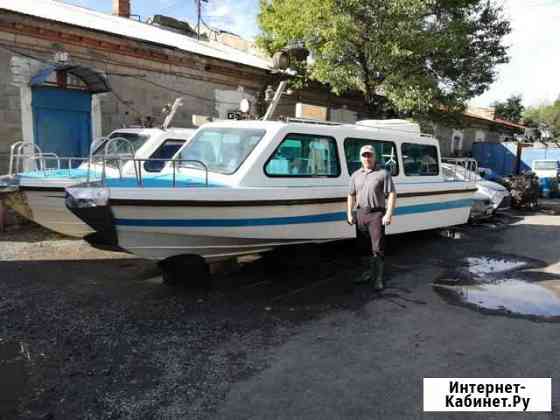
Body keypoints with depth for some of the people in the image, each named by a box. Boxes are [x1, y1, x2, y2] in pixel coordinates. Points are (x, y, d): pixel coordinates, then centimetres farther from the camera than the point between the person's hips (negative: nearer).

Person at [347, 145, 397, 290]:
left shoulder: (383, 173, -2)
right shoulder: (356, 175, 13)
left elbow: (392, 194, -6)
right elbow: (351, 195, 17)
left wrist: (388, 214, -14)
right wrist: (350, 214, 8)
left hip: (376, 214, -5)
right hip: (360, 213, 5)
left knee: (378, 248, -5)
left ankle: (378, 279, 1)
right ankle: (368, 273, 28)